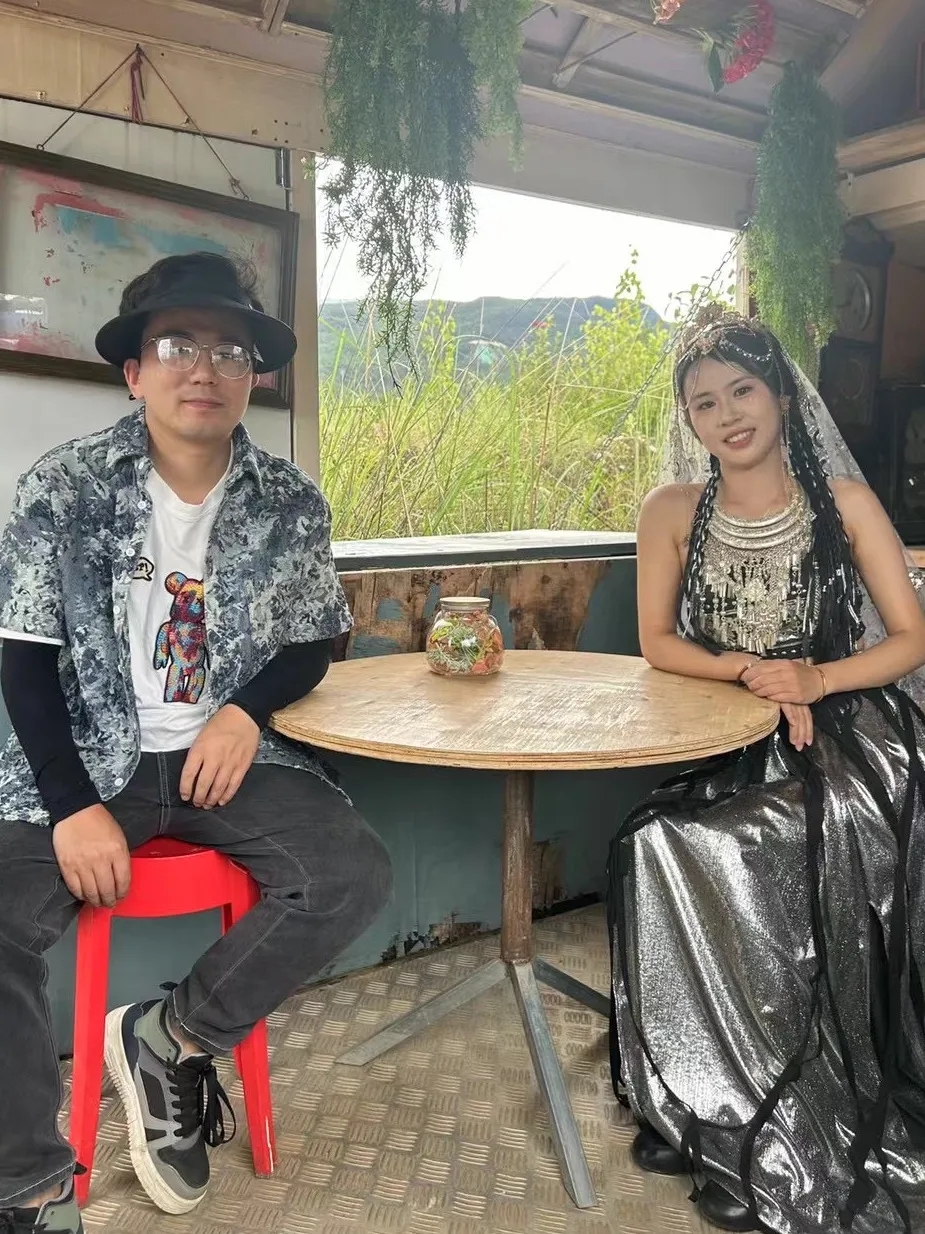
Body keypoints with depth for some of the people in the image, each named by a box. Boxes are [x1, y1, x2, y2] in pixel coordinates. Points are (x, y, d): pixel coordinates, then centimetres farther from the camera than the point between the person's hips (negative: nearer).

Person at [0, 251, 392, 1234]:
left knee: (353, 877, -20)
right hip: (87, 759, -1)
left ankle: (166, 1040, 3)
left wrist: (246, 712, -15)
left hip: (230, 754, 2)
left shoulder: (291, 503, 0)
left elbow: (313, 645, 6)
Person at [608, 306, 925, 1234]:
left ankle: (785, 1152, -4)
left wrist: (815, 679, -18)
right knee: (657, 847, -25)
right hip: (732, 753, 3)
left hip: (848, 746, -2)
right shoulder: (675, 511, 2)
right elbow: (657, 645, 2)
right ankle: (708, 1113, -1)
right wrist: (751, 671, -14)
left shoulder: (844, 502, -2)